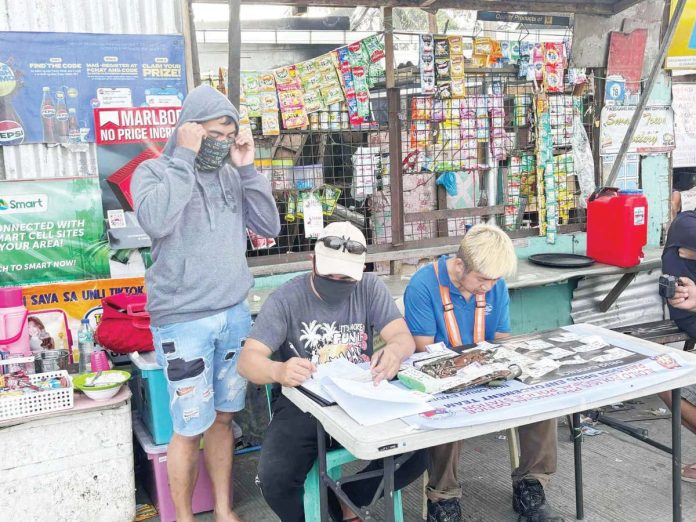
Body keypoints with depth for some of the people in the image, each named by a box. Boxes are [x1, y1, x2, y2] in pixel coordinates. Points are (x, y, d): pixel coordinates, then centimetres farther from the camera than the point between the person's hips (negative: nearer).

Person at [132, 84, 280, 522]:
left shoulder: (231, 175, 9)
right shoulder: (154, 171, -4)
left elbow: (270, 227, 4)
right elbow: (156, 222, -24)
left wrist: (248, 169, -3)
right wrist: (184, 156, -17)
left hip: (236, 314, 5)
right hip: (183, 321, -4)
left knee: (224, 418, 15)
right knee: (190, 428, 3)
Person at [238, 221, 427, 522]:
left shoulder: (370, 289, 0)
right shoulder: (286, 299, -8)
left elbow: (404, 337, -9)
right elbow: (248, 359, -14)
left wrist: (395, 351, -37)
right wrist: (278, 371, -40)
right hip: (304, 404, -2)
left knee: (416, 457, -17)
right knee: (275, 479, -26)